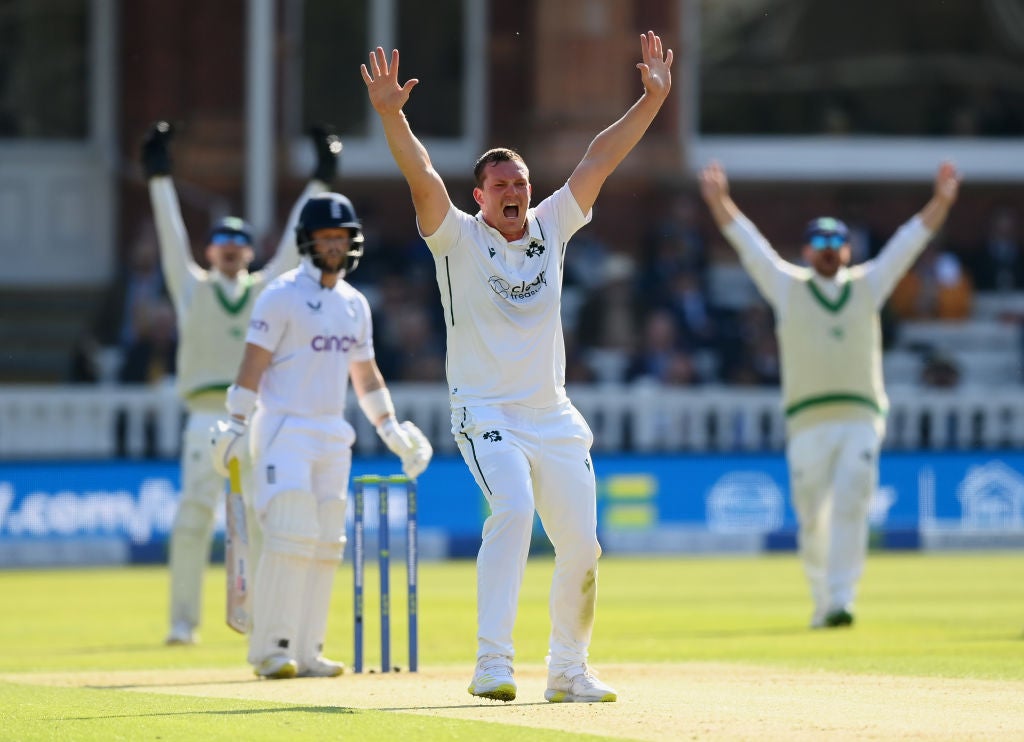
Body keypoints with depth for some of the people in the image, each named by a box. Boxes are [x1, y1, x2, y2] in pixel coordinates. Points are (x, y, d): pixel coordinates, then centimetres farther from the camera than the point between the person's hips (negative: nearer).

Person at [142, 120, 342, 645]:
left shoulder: (267, 288, 15)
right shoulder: (193, 288, 11)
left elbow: (296, 241, 12)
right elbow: (172, 237, 5)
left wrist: (321, 179, 8)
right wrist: (158, 177, -3)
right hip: (206, 419, -2)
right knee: (194, 515, -10)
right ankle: (183, 620, -9)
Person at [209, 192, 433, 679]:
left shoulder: (355, 304, 14)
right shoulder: (281, 296, -7)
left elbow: (365, 373, 21)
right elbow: (253, 363, -10)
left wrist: (391, 429, 18)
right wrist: (236, 424, -17)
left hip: (333, 436, 7)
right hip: (283, 430, -7)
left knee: (325, 545, 4)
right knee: (290, 536, -15)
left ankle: (305, 651, 8)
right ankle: (269, 648, -11)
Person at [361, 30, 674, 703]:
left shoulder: (551, 227, 7)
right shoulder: (458, 237, -4)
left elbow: (600, 161, 4)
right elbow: (422, 176, -19)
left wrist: (654, 99, -2)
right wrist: (392, 116, -35)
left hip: (554, 417, 5)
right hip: (486, 414, -5)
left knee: (581, 547, 2)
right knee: (513, 508, -29)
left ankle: (569, 670, 20)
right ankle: (493, 662, -32)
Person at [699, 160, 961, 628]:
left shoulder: (867, 286, 15)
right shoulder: (788, 287, 12)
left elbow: (910, 242, 10)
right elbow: (748, 244, 5)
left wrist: (941, 200, -1)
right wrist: (719, 202, -5)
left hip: (862, 419, 0)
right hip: (807, 425, 0)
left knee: (850, 507, -15)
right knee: (812, 520, 1)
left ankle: (841, 602, -21)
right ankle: (822, 602, 17)